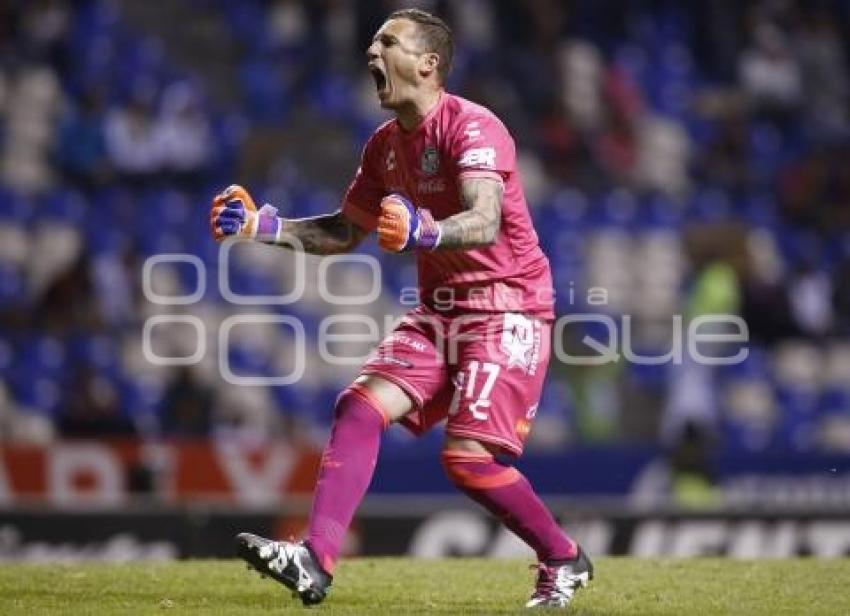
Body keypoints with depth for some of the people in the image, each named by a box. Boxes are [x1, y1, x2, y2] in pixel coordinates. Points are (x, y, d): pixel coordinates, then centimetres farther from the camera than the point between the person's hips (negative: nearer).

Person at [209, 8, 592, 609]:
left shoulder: (472, 127, -18)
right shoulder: (386, 144, 9)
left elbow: (485, 222, -34)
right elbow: (346, 231, 20)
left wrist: (422, 234, -53)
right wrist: (264, 226, 7)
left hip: (509, 307, -8)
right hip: (440, 307, 8)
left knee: (469, 457, -16)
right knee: (360, 406, -12)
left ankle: (565, 560, 7)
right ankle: (315, 562, -18)